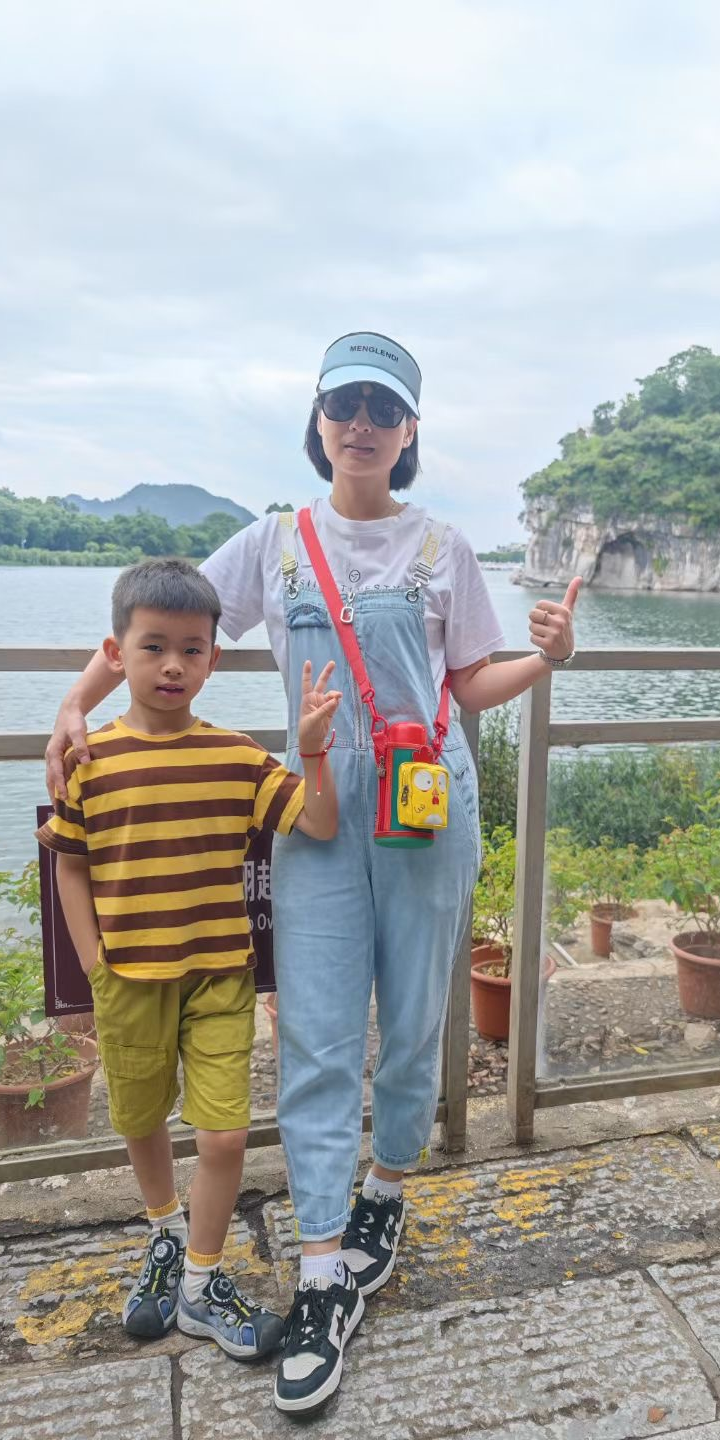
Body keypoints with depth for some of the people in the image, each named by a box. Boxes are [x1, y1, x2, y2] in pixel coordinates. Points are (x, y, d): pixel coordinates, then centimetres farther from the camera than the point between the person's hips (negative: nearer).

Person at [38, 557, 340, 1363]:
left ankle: (200, 1286, 27)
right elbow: (69, 866, 0)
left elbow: (321, 827, -12)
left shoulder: (238, 758, -7)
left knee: (225, 1136, 1)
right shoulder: (89, 761, -8)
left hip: (220, 974, 0)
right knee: (141, 1122, 21)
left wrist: (314, 751, -27)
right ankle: (165, 1235, 51)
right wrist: (93, 963, -4)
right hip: (130, 979, 1)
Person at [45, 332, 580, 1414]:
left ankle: (385, 1197, 35)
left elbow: (472, 687, 7)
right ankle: (324, 1283, 11)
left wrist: (547, 659, -11)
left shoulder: (441, 548, 6)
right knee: (317, 1042, -1)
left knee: (413, 1031, 10)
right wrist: (78, 701, -1)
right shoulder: (274, 544, 6)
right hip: (319, 819, 0)